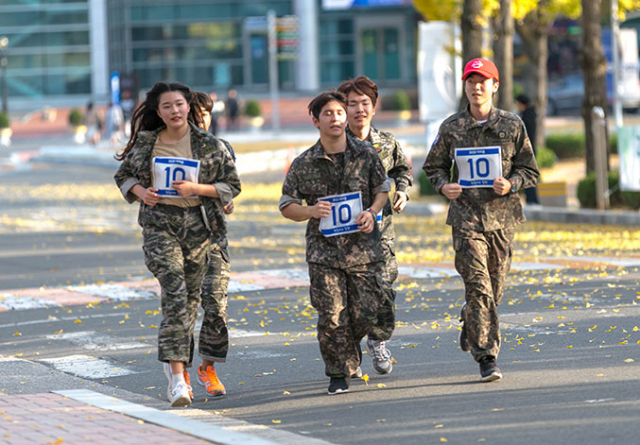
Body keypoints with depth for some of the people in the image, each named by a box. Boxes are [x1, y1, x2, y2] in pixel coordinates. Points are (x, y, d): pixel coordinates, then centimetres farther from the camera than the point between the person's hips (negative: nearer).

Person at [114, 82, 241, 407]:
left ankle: (174, 360, 32)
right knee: (174, 291, -18)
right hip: (159, 223, -2)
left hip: (197, 224, 2)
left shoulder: (210, 146, 2)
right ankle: (178, 375, -24)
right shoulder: (145, 143, 6)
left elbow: (231, 185, 4)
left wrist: (196, 188, -11)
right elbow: (123, 176, 18)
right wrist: (140, 191, -4)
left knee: (190, 295, 8)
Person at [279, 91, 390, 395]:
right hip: (324, 249, -1)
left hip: (363, 247, 1)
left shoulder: (366, 155, 2)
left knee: (365, 313, 3)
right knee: (332, 316, -6)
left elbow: (382, 189, 15)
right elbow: (287, 206, 6)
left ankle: (349, 348, 34)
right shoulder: (303, 165, -1)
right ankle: (339, 373, 7)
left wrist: (372, 212, -5)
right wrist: (311, 212, -14)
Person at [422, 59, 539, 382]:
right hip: (466, 217, -2)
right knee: (478, 286, -12)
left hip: (501, 216, 2)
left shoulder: (512, 125, 4)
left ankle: (470, 330, 39)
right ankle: (487, 358, -12)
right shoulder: (451, 128, 3)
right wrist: (443, 186, -7)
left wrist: (510, 184, -13)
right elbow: (433, 167, 14)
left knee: (495, 285, 10)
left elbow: (530, 170, 8)